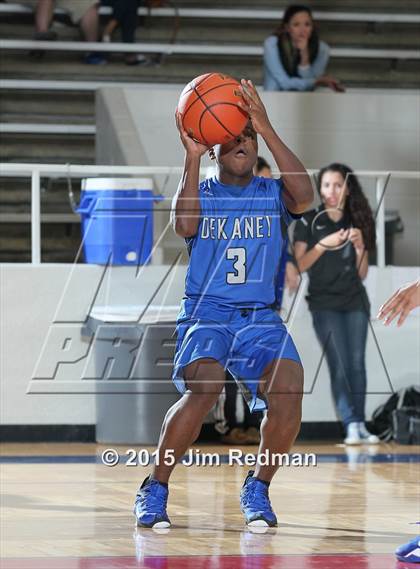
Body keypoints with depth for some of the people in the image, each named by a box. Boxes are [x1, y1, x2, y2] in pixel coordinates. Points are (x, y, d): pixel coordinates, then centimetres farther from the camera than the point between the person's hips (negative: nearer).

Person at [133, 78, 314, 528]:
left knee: (289, 389, -25)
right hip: (205, 312, -1)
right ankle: (154, 490, -14)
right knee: (203, 388, -30)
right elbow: (184, 225, -15)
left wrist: (268, 131, -20)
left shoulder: (272, 194, 8)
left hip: (260, 318, 2)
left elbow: (305, 197, -16)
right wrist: (191, 156, -18)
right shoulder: (200, 194, 7)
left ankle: (257, 489, -3)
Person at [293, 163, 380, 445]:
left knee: (357, 363, -1)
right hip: (325, 303, -3)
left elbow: (362, 274, 12)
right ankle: (351, 425, -17)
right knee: (339, 365, -11)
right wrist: (324, 244, -17)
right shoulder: (309, 221, 1)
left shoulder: (356, 222, 10)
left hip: (356, 302, 3)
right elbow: (300, 265, -5)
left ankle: (360, 425, 0)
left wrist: (360, 247, -6)